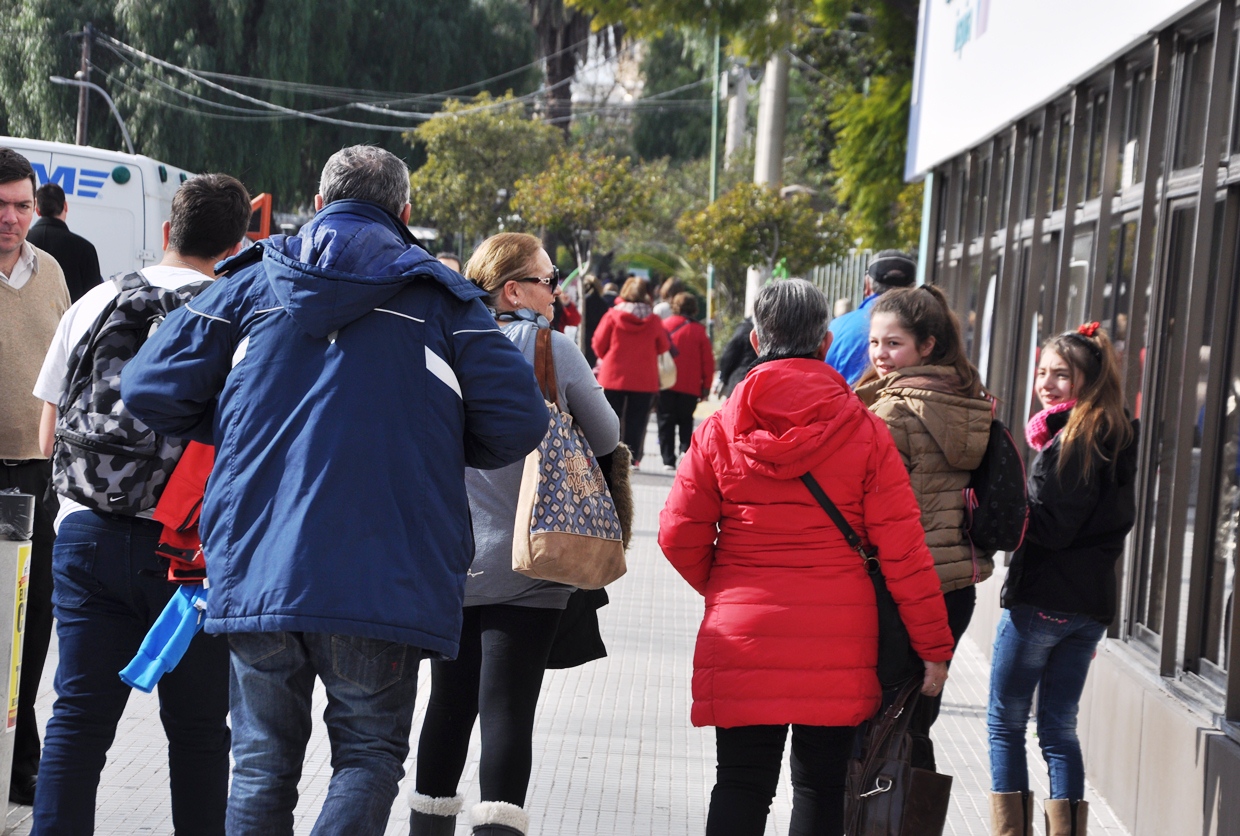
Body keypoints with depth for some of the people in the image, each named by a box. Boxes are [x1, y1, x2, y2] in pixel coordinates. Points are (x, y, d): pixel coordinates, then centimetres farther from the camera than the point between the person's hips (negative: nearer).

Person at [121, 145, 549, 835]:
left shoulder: (254, 282, 10)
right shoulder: (441, 299, 5)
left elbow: (151, 389, 4)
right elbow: (518, 423, -1)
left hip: (255, 570, 2)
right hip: (382, 580, -2)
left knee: (262, 762, 14)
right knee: (369, 753, 10)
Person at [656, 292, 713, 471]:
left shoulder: (663, 326, -2)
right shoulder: (699, 331, -3)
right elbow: (708, 361, -2)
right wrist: (706, 386, 7)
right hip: (690, 387, 0)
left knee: (666, 422, 6)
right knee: (686, 421, 16)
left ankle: (668, 460, 1)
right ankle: (686, 448, -4)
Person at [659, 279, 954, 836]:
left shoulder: (720, 431, -3)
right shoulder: (866, 432, -6)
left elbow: (679, 537, 0)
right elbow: (903, 551, -6)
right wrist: (934, 647, 3)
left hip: (743, 642, 0)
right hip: (839, 645, 0)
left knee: (742, 786, 7)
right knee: (821, 787, 11)